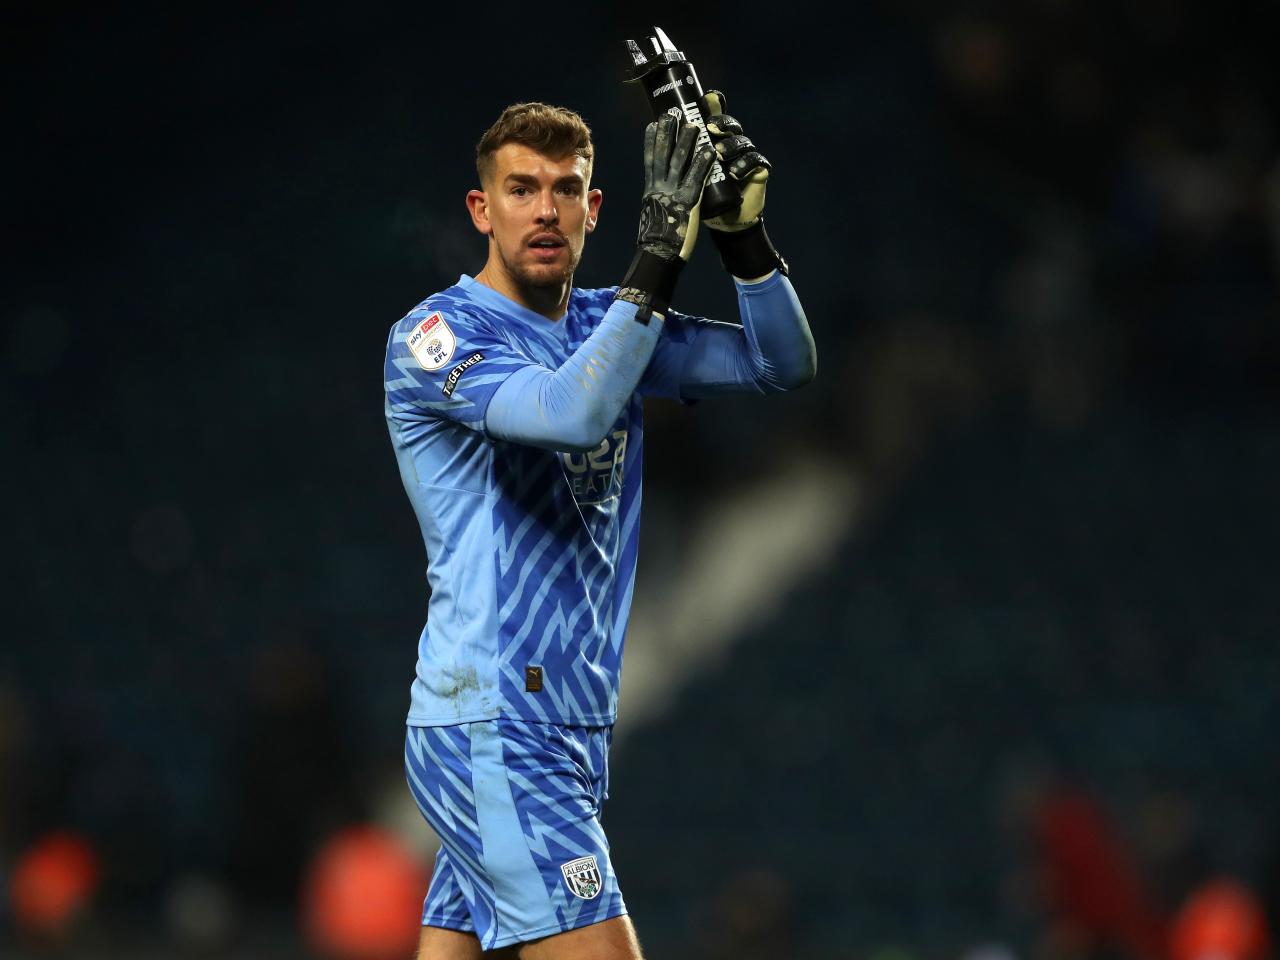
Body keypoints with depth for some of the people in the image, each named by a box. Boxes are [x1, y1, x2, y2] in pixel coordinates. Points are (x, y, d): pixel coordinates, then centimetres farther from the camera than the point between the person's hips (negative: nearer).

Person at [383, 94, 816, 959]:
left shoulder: (607, 327, 13)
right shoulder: (436, 336, -9)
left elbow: (783, 363, 9)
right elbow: (570, 412, -27)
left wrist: (743, 232, -7)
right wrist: (658, 256, -30)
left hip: (569, 724, 8)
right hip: (494, 725, -8)